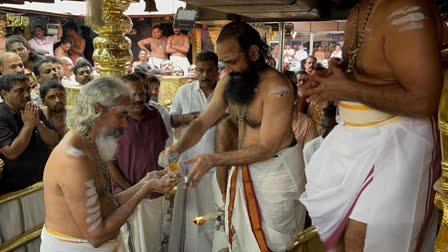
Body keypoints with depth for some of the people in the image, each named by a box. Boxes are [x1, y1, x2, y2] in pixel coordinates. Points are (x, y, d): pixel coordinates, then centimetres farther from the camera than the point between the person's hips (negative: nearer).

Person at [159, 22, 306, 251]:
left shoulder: (276, 88, -24)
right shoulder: (228, 83, -1)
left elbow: (266, 148, -25)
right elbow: (202, 122, 3)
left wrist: (213, 160, -32)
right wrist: (176, 150, -16)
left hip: (276, 170, -7)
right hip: (244, 166, 7)